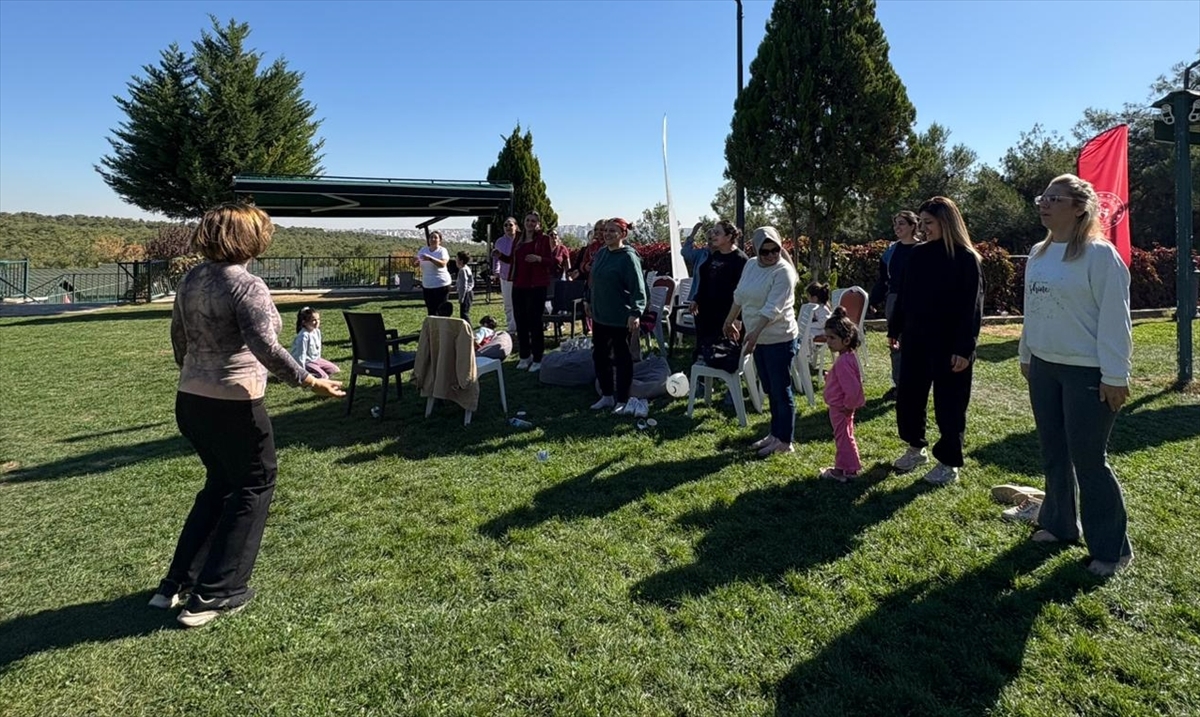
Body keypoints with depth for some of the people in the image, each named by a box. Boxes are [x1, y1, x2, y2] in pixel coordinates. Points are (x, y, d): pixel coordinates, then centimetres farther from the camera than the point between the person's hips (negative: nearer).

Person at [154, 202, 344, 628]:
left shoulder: (191, 281, 8)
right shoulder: (246, 286, -16)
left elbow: (178, 335, 19)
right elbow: (266, 347, -27)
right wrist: (310, 381, -21)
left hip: (191, 401, 8)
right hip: (233, 406, -8)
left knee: (220, 483, 23)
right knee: (253, 487, 8)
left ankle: (177, 584, 28)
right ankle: (212, 596, 12)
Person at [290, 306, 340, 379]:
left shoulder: (317, 331, 0)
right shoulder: (304, 336, -25)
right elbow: (301, 354, -23)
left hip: (315, 359, 9)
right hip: (306, 362, -9)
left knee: (335, 370, 6)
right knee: (323, 376, -22)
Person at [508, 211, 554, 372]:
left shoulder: (544, 239, 0)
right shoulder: (517, 242, 14)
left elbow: (551, 263, -3)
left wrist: (539, 258, -21)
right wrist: (512, 279, 14)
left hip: (537, 286, -5)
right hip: (519, 286, 5)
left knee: (535, 322, -5)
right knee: (520, 322, 8)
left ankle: (537, 359, 3)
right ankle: (524, 356, 19)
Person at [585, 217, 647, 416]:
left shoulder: (628, 257, -15)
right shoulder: (601, 254, 9)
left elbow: (638, 288, -20)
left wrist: (636, 312, -27)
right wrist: (588, 300, 21)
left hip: (621, 318, -8)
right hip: (600, 316, 8)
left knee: (622, 358, 3)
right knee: (599, 355, 14)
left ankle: (622, 401, 15)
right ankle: (607, 395, 28)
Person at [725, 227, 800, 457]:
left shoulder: (783, 271, -17)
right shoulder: (750, 265, 6)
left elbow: (773, 307, -26)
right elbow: (739, 296, 18)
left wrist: (755, 332, -35)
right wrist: (729, 322, 25)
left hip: (780, 339, -8)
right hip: (759, 339, 8)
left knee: (781, 390, 1)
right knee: (770, 390, 17)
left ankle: (785, 441, 13)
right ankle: (775, 434, 30)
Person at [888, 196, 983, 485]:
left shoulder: (965, 258, -10)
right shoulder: (918, 253, 6)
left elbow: (972, 307, -13)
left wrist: (965, 348, -18)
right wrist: (894, 329, 14)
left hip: (949, 345, -6)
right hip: (915, 340, 6)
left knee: (948, 405, 4)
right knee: (907, 396, 12)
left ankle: (949, 463, 18)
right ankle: (916, 448, 32)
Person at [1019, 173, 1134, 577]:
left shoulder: (1099, 254, -14)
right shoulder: (1038, 254, 9)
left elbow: (1114, 317, -15)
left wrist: (1115, 376, -16)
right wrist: (1026, 355, 19)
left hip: (1087, 373, -7)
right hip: (1043, 367, 7)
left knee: (1088, 461, -1)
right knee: (1053, 454, 16)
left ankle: (1111, 548, 15)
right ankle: (1060, 524, 33)